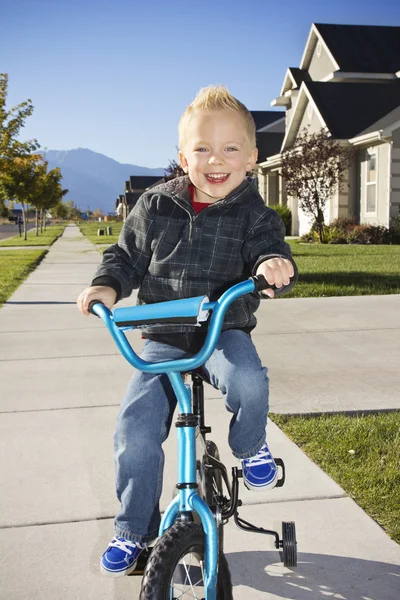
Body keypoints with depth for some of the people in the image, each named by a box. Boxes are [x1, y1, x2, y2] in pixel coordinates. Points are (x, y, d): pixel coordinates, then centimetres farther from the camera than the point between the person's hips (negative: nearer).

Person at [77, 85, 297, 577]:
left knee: (248, 383, -34)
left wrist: (274, 267, -37)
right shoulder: (154, 207, 0)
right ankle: (134, 532, 16)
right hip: (162, 338, 2)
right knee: (134, 431, -8)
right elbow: (128, 256, 9)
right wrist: (107, 286, -9)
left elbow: (269, 251, -14)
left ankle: (250, 447, 3)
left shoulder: (254, 215, -3)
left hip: (225, 331, -1)